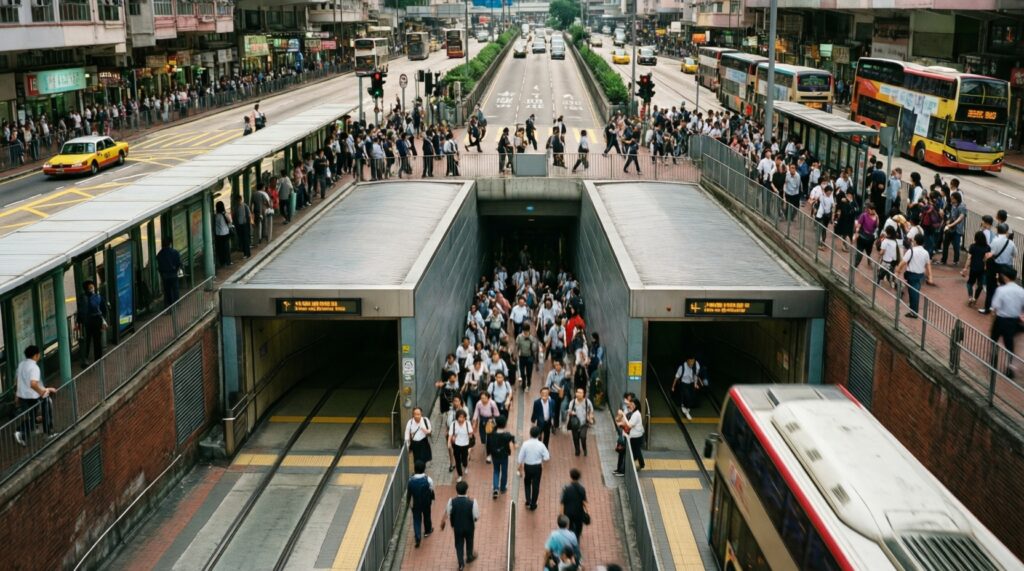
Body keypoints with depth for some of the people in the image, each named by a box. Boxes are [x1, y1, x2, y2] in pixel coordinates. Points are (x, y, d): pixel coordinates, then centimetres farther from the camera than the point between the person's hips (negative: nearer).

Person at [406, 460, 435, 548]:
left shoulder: (411, 481, -18)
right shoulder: (428, 480, -22)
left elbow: (408, 493, -6)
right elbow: (432, 491, -10)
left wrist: (408, 501, 10)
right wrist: (432, 499, 8)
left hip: (415, 504, 0)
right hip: (426, 502, 0)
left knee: (416, 519, 10)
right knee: (426, 516, 24)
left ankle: (417, 537, 0)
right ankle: (427, 531, 46)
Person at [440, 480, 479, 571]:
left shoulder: (451, 501, -22)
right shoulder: (472, 501, -27)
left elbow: (447, 514, -9)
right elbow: (476, 516, -19)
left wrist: (443, 522, 11)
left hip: (457, 527, 1)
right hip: (469, 527, -1)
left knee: (459, 544, 22)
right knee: (469, 542, 27)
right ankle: (469, 557, 51)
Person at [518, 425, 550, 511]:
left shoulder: (525, 444, -16)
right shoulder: (541, 445, -16)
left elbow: (521, 457, -9)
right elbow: (547, 457, -10)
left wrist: (520, 469, 4)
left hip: (527, 466, 0)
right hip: (537, 467, 0)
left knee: (527, 483, 25)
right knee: (536, 485, 13)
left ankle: (528, 500, 17)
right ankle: (533, 504, 21)